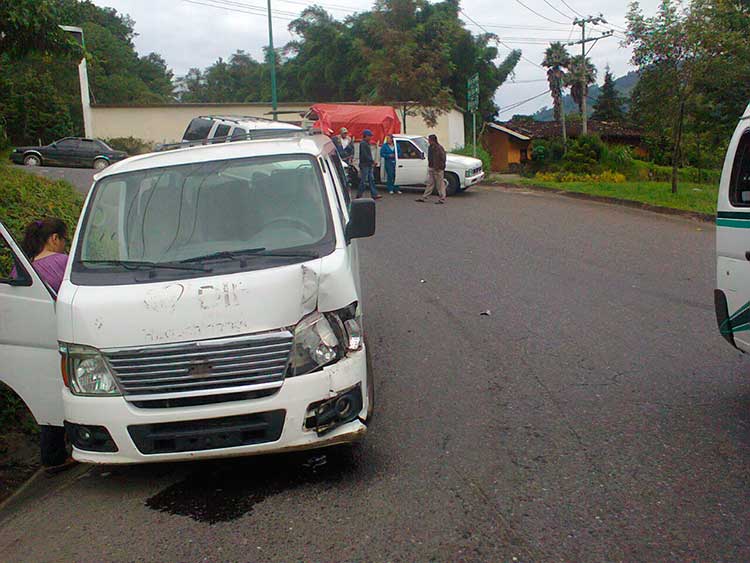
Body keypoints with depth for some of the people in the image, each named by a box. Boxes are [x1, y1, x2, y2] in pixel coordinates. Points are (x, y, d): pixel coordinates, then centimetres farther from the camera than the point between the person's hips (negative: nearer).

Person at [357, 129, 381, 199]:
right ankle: (359, 195, 1)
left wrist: (372, 161, 10)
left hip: (369, 165, 10)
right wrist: (372, 161, -19)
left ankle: (374, 194, 7)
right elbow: (365, 155, -22)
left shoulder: (367, 143, 18)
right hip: (364, 165, -10)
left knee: (371, 180, 7)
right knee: (364, 181, -6)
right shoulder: (363, 143, -14)